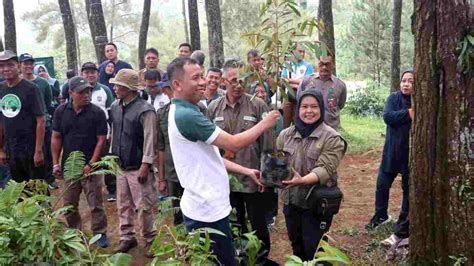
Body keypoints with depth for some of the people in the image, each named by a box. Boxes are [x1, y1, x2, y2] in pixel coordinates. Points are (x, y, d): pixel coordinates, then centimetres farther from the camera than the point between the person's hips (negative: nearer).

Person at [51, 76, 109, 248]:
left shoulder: (97, 113, -7)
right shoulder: (61, 111, 2)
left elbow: (101, 140, -7)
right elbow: (56, 138, 6)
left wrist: (91, 164, -13)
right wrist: (56, 163, 2)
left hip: (90, 167, -3)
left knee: (95, 204, 2)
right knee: (69, 206, 13)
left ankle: (100, 234, 17)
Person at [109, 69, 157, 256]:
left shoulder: (145, 110, -15)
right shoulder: (115, 107, 7)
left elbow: (150, 140, -17)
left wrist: (145, 165, -19)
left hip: (138, 168, -7)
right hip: (120, 166, 7)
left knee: (143, 207, 0)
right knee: (123, 205, 14)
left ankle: (149, 240, 15)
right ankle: (126, 238, 26)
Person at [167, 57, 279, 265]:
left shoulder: (183, 112, 11)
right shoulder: (186, 115, -22)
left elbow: (210, 156, 15)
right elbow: (234, 144, -21)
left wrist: (247, 171, 13)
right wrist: (265, 124, -7)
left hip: (206, 205, 10)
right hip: (207, 210, -10)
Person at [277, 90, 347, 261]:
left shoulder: (332, 138, -11)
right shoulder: (285, 135, 3)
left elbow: (325, 169, -21)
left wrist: (302, 180, -38)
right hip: (291, 201, 5)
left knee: (314, 250, 4)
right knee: (296, 246, 21)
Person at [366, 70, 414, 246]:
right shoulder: (394, 98, -3)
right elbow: (388, 116, -18)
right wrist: (409, 113, -24)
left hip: (412, 153, -2)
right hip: (392, 152, 3)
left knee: (409, 191, 7)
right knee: (382, 185, 13)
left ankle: (402, 231, 19)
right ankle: (381, 215, 39)